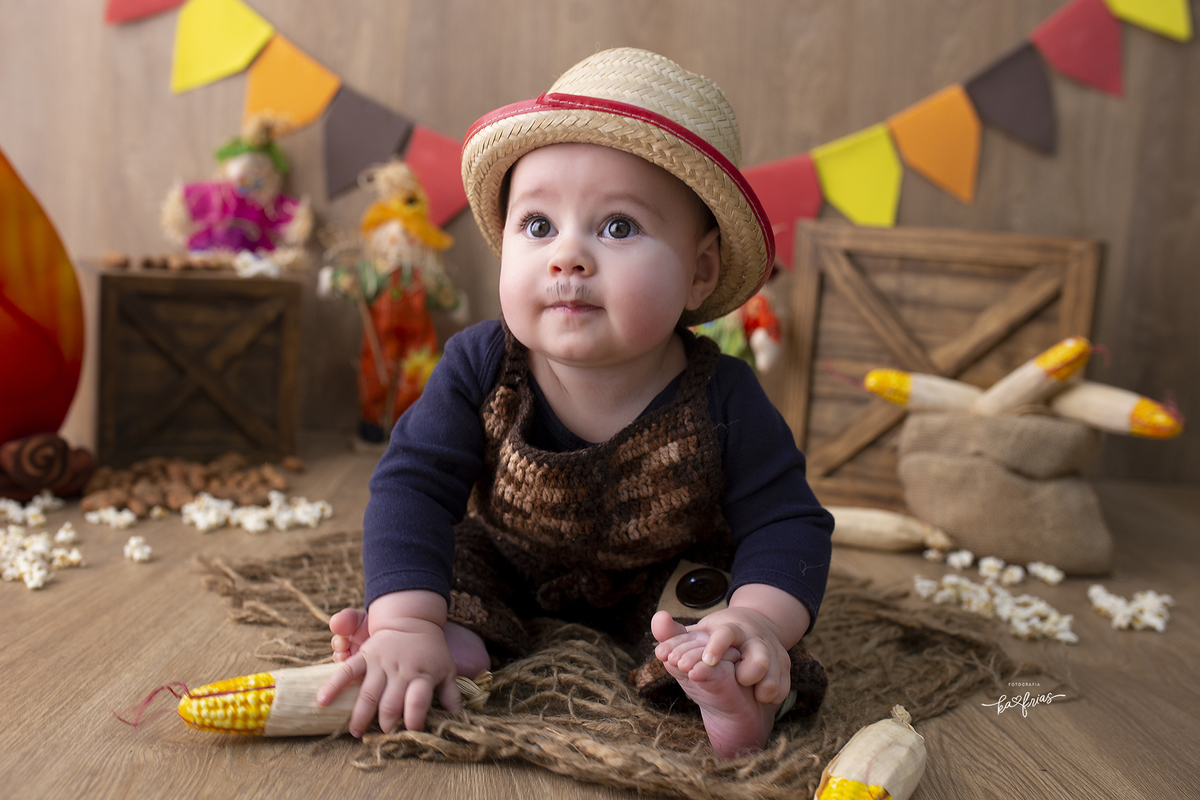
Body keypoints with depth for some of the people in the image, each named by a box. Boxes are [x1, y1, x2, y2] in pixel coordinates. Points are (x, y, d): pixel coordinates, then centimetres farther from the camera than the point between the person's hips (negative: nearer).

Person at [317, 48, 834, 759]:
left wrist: (759, 623, -44)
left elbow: (787, 525, -24)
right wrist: (411, 626, -42)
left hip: (655, 583, -2)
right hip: (508, 567, 3)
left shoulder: (722, 403, -29)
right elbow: (414, 488, -29)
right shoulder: (480, 370, -26)